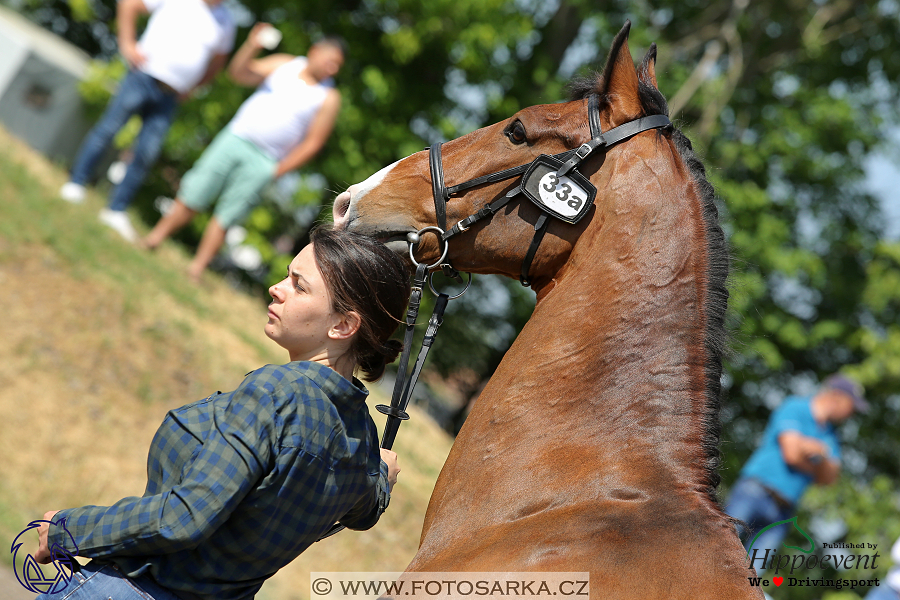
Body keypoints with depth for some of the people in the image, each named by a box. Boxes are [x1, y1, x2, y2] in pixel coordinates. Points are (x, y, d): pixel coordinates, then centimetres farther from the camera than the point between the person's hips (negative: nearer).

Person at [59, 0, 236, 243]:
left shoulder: (225, 21, 10)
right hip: (145, 75, -3)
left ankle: (117, 210, 2)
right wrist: (128, 44, -4)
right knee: (108, 128, -6)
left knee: (146, 155, -2)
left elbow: (217, 61, 24)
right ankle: (76, 183, 6)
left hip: (170, 97, 3)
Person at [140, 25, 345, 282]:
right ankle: (154, 238, 11)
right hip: (234, 138, 2)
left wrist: (277, 171, -4)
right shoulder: (284, 64, 7)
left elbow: (313, 143, -2)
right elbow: (239, 73, 1)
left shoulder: (328, 98, -1)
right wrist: (252, 46, -18)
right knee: (192, 196, 0)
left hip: (263, 162, -2)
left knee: (225, 217, -3)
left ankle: (196, 268, 4)